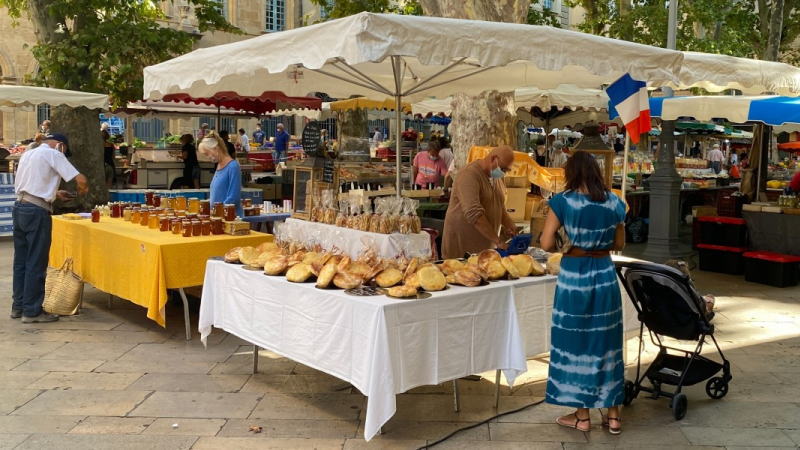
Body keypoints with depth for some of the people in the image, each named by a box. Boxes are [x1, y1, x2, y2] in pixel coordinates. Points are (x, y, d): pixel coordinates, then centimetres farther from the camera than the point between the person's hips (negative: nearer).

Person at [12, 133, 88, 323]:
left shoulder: (28, 154, 18)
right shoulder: (53, 154, -6)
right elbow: (81, 180, -12)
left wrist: (55, 193, 29)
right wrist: (82, 189, 10)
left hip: (19, 207, 8)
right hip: (37, 211, -8)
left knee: (21, 261, 15)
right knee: (36, 264, -1)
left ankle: (18, 306, 23)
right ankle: (32, 311, 4)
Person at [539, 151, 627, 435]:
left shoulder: (563, 201, -10)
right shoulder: (614, 203, 2)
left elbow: (546, 243, -11)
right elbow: (619, 244, 10)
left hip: (574, 276, -3)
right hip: (605, 274, 4)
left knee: (576, 341, 8)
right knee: (606, 341, 12)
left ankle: (582, 416, 17)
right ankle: (613, 415, 21)